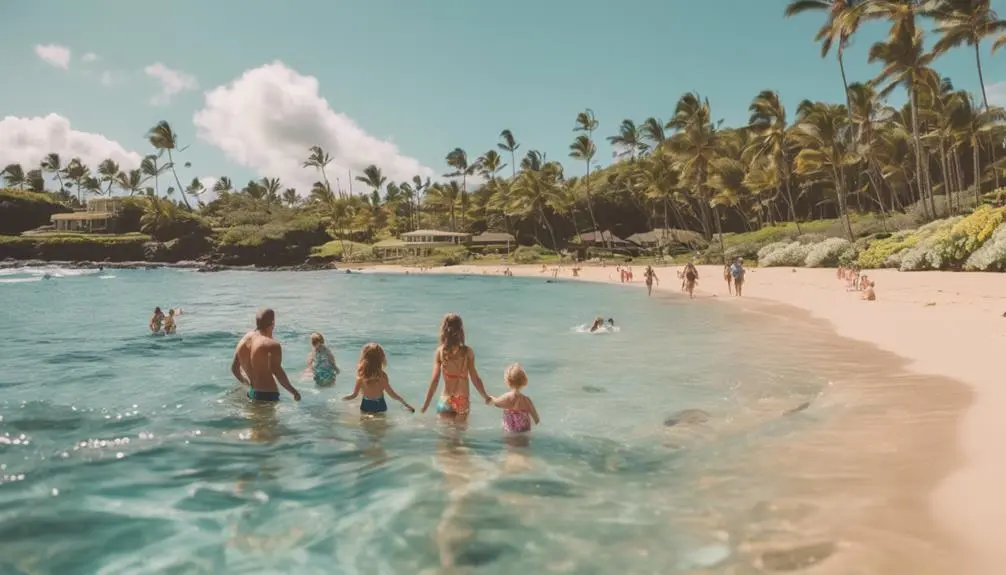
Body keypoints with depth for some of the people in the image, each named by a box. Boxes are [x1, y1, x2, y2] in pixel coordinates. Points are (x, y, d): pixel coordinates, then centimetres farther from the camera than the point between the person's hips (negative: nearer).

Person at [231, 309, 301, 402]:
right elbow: (276, 371, -25)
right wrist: (293, 391, -18)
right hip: (267, 395, -8)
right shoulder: (272, 345, -14)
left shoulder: (243, 341, 11)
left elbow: (234, 368, 19)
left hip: (250, 392, 8)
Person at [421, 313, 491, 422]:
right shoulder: (467, 352, -11)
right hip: (462, 401, -1)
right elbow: (475, 378, -10)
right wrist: (486, 397, 5)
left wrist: (426, 403, 0)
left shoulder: (439, 352, -7)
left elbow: (435, 380, -9)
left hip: (446, 400, 1)